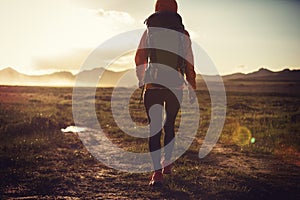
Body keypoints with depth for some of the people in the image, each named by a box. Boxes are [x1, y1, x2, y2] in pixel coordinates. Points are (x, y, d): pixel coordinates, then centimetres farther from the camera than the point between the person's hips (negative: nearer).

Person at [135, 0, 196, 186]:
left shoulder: (150, 31, 3)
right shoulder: (183, 35, 5)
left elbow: (140, 58, 1)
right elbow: (189, 65, 4)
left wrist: (141, 80, 15)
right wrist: (192, 89, 12)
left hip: (153, 87, -2)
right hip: (176, 87, 2)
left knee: (154, 128, -1)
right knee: (170, 125, 19)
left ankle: (157, 172, -12)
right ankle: (167, 163, 31)